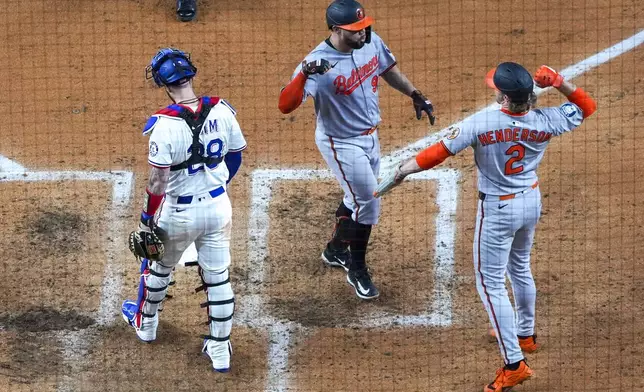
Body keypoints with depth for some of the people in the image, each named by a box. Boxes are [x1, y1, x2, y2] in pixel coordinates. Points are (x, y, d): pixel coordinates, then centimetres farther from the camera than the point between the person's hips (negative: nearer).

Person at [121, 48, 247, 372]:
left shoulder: (166, 124, -24)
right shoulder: (221, 111, -10)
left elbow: (158, 181, -21)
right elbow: (236, 157, 5)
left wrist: (147, 220, -9)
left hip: (180, 212, -3)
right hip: (218, 206, 3)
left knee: (158, 268, 23)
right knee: (218, 277, 13)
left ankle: (145, 324, 46)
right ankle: (220, 351, 20)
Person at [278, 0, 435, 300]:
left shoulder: (371, 42, -11)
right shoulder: (319, 63, -31)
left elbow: (387, 68, 11)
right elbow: (285, 105, -40)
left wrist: (414, 95, 9)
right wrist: (304, 75, -55)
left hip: (369, 137, 7)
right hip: (341, 144, -7)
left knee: (358, 198, 23)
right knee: (368, 203, -3)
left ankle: (336, 250, 47)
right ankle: (357, 270, 18)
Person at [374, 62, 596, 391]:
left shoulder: (482, 123, -26)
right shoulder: (545, 121, -14)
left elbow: (439, 152, -24)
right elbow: (587, 106, 2)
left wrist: (400, 172, -13)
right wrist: (558, 82, -10)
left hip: (498, 210, -6)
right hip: (531, 201, 6)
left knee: (491, 283, 3)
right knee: (520, 267, 30)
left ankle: (514, 363, -2)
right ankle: (525, 334, 50)